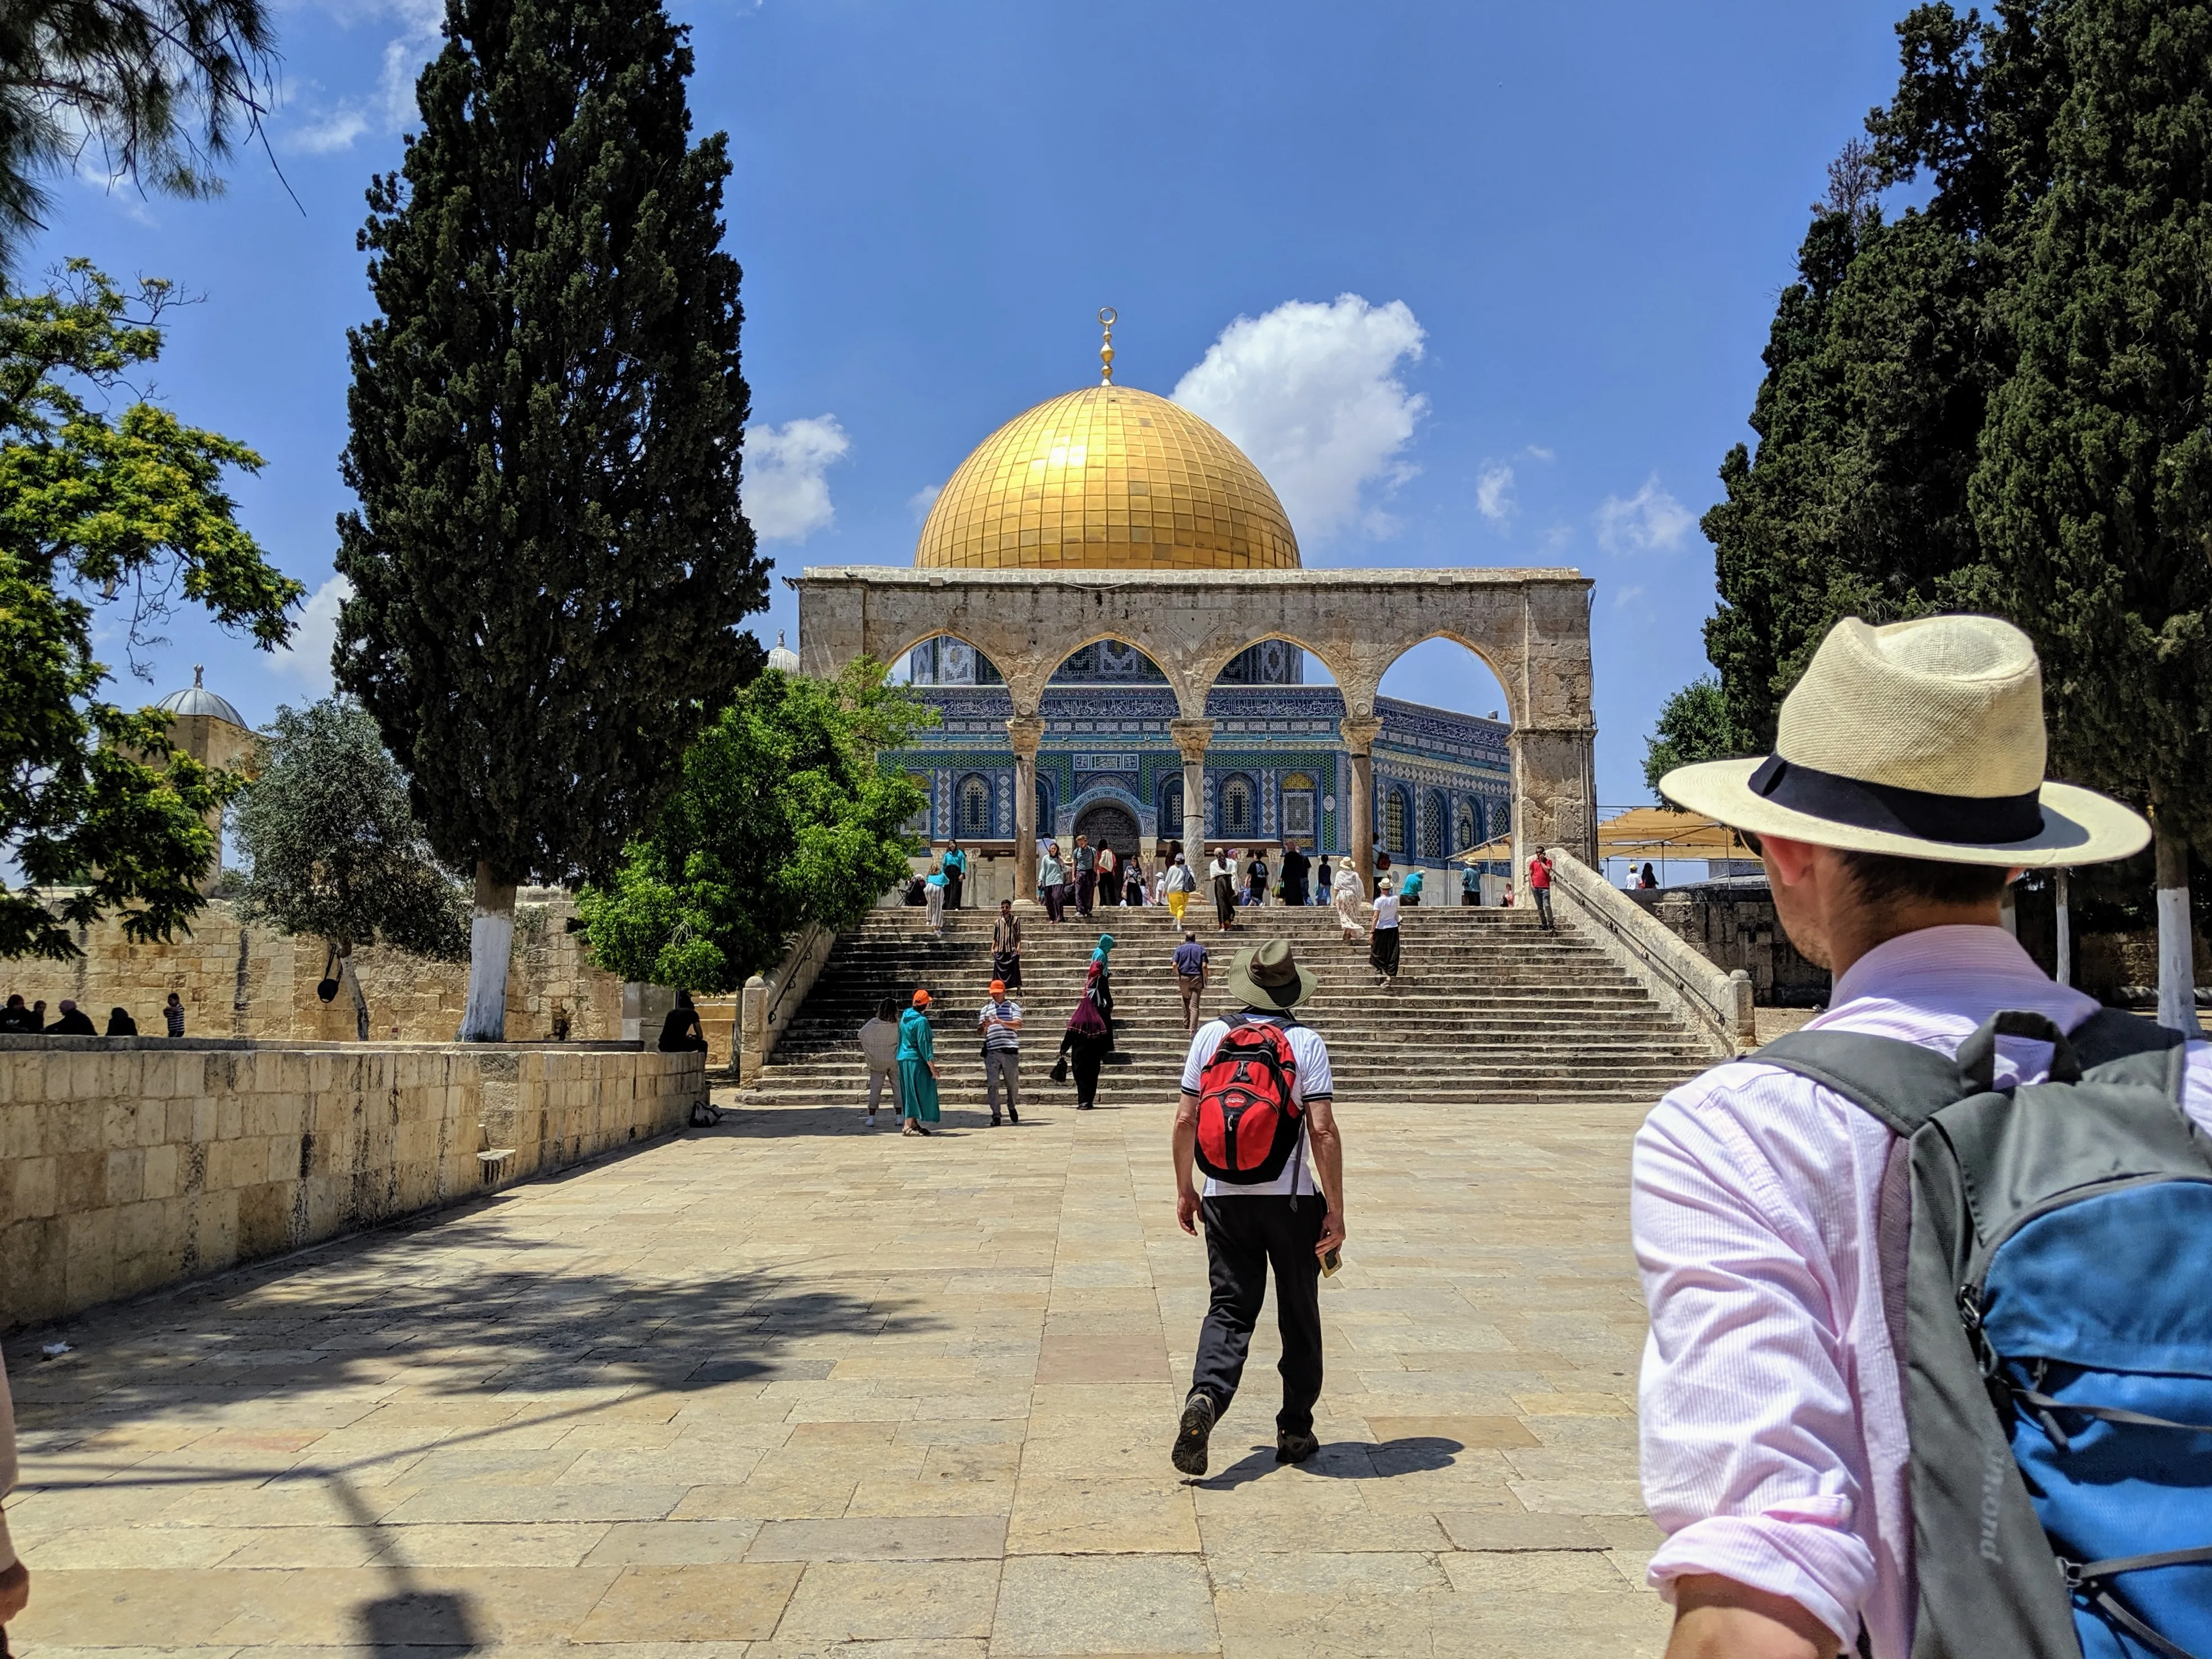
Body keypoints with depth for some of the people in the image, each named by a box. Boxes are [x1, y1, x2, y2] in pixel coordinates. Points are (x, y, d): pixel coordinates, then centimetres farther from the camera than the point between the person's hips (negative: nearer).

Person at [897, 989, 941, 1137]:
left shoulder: (905, 1017, 9)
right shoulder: (921, 1021, -17)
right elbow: (923, 1044, -18)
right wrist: (932, 1066, -15)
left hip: (904, 1059, 9)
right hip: (915, 1061, -9)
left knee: (911, 1093, 14)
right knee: (916, 1092, -4)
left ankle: (914, 1124, 20)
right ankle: (908, 1126, -4)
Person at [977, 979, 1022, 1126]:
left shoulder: (1013, 1006, 8)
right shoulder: (986, 1008, 15)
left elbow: (1018, 1024, -7)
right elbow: (980, 1030, 11)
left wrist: (1001, 1022, -22)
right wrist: (984, 1026, -13)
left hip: (1010, 1050, -1)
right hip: (992, 1051, 1)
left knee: (1013, 1083, 8)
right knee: (992, 1084, -5)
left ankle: (1012, 1107, 33)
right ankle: (996, 1115, -2)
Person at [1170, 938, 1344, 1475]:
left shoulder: (1211, 1035, 0)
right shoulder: (1306, 1042, -7)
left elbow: (1186, 1119, 1)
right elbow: (1323, 1130, -12)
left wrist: (1185, 1190, 13)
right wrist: (1336, 1211, -6)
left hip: (1225, 1197, 2)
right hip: (1291, 1198, -1)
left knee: (1230, 1307, 7)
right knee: (1298, 1315, 14)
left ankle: (1205, 1395, -18)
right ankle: (1295, 1431, 21)